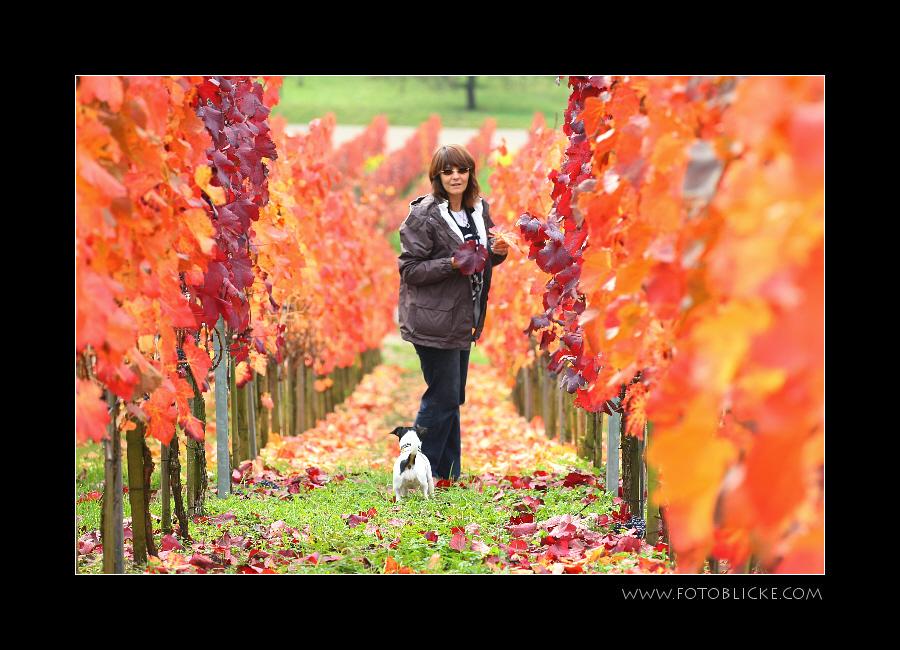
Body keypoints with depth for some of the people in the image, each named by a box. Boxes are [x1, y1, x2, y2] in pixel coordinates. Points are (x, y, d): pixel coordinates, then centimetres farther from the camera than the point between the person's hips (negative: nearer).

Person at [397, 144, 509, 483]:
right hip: (435, 321, -8)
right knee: (442, 397, -6)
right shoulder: (423, 216, -13)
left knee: (453, 397, 14)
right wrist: (452, 263, -24)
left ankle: (450, 476, 22)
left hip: (463, 320, 8)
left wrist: (497, 252, 0)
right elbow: (410, 269, -14)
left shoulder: (479, 210, 9)